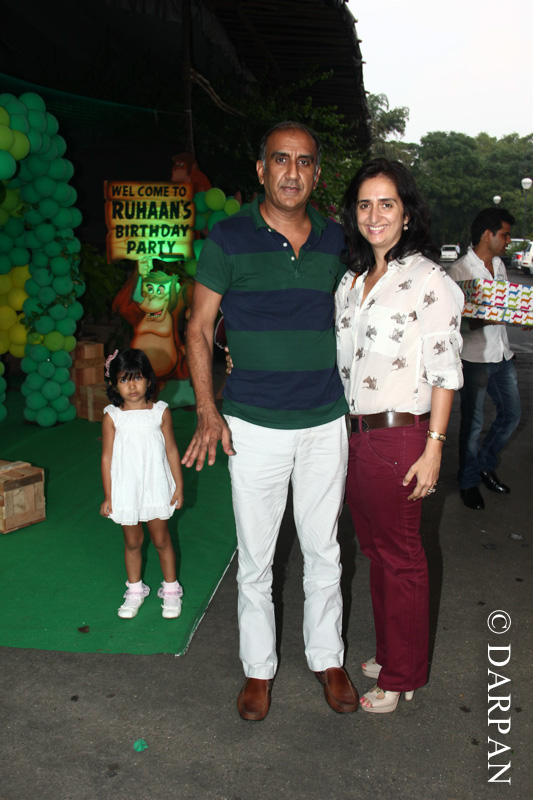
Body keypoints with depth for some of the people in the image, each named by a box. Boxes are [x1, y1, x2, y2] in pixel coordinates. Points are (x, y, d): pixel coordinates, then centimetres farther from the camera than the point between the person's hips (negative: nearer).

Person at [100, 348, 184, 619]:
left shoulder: (160, 412, -6)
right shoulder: (112, 417, -7)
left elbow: (171, 450, 0)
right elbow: (107, 457, -3)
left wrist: (179, 485, 1)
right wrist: (108, 496, -1)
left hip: (156, 489, 0)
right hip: (125, 492, 0)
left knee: (161, 539, 12)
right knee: (132, 541, 15)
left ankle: (170, 589, 29)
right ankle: (135, 590, 34)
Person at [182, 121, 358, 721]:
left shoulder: (334, 240, 5)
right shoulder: (229, 238, -4)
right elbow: (199, 329, -1)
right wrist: (207, 412, -11)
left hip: (326, 423, 3)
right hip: (254, 425, -2)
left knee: (323, 551, 15)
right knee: (254, 558, 10)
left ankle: (326, 657, 36)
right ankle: (258, 667, 31)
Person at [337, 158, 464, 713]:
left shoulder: (428, 281, -8)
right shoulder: (351, 281, 12)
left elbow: (445, 372, -10)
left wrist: (433, 448, -14)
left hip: (400, 437, -6)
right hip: (353, 434, 7)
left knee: (401, 557, 6)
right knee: (375, 550, 18)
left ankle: (401, 676, 24)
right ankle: (388, 653, 37)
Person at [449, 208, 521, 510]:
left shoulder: (499, 265, 12)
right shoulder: (459, 270, -12)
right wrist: (482, 321, -30)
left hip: (502, 354, 8)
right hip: (474, 358, -7)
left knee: (511, 415, 14)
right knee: (473, 423, 3)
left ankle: (485, 465, 35)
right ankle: (469, 482, 21)